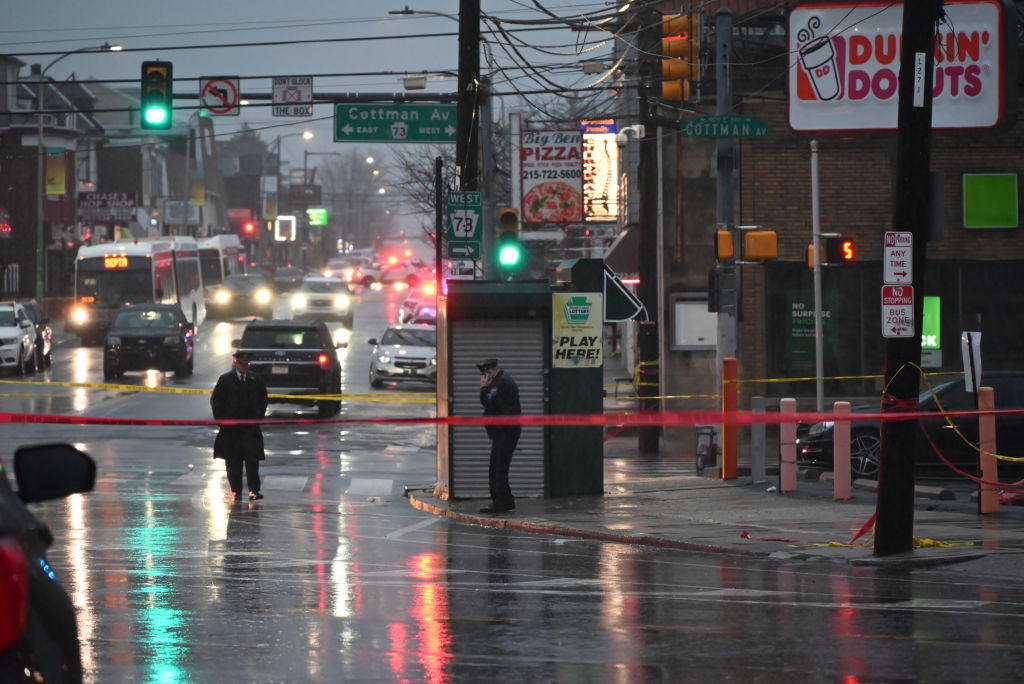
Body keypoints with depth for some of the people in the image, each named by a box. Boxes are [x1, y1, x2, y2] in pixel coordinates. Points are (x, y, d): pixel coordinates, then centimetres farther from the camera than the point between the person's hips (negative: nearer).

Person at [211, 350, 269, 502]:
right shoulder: (225, 380, 2)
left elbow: (263, 399, 14)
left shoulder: (256, 380, 6)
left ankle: (253, 490, -8)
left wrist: (258, 416, 4)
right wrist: (221, 419, -1)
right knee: (233, 461, 2)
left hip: (251, 427, 1)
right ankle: (235, 491, 8)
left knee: (252, 458, -8)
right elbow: (215, 400, 4)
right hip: (231, 427, -1)